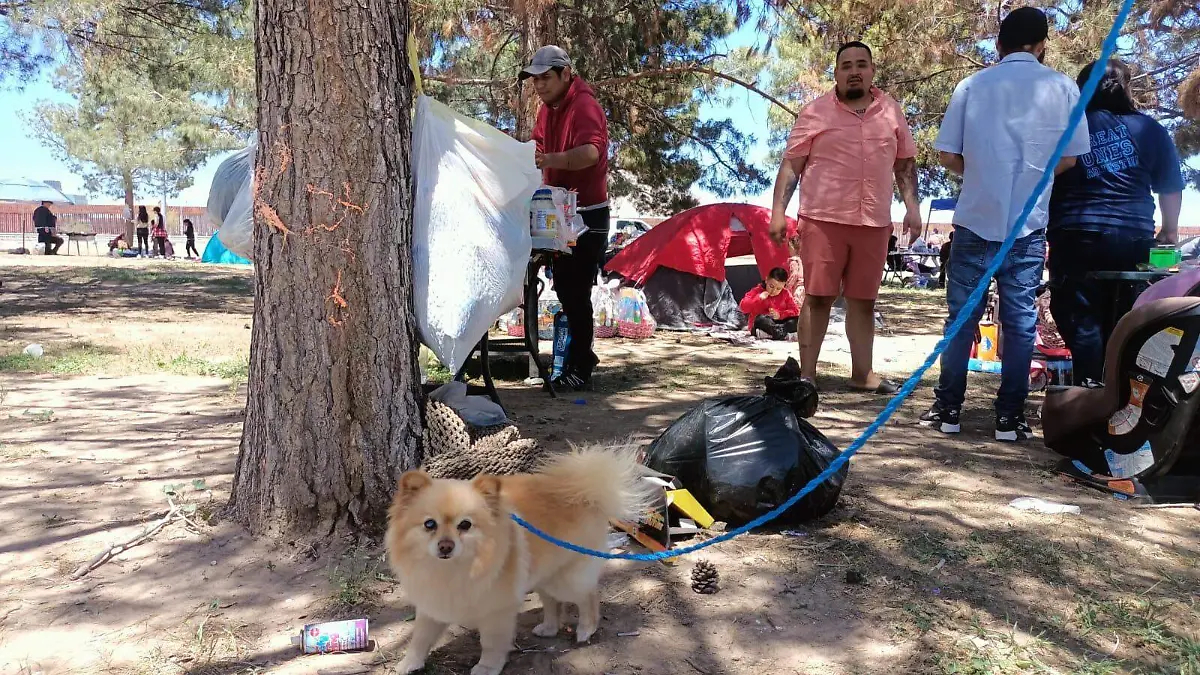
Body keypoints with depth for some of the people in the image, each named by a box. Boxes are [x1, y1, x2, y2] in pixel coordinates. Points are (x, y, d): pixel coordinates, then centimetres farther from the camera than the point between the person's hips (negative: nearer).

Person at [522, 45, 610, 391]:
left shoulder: (584, 106, -20)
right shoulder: (548, 107, 8)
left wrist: (550, 160, -54)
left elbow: (591, 152, -39)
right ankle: (583, 355, 29)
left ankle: (579, 369, 2)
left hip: (588, 214, -9)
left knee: (577, 291, -8)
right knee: (564, 287, 15)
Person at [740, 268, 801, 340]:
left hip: (779, 322, 3)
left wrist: (780, 315, -15)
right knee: (760, 319, -36)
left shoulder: (786, 294, 9)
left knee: (797, 320, -21)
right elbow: (743, 307, -9)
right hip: (762, 323, -3)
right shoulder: (757, 291, 1)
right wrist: (759, 298, -20)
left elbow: (795, 311, 2)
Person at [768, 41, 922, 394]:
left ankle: (862, 373, 18)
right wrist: (778, 211, -8)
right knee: (817, 298, -2)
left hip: (874, 222, 4)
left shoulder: (892, 111, 11)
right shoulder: (815, 112, 0)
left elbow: (905, 163, 17)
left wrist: (913, 207, 9)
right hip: (823, 219, -3)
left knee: (863, 300, 8)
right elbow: (791, 165, -1)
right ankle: (807, 374, 5)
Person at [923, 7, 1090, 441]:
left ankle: (947, 409, 9)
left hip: (976, 217, 0)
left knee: (962, 316, 6)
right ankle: (1010, 417, 9)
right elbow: (1068, 158, 4)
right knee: (1020, 320, 5)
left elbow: (948, 155, 0)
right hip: (1028, 223, 0)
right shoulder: (1062, 87, 3)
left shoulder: (973, 84, 2)